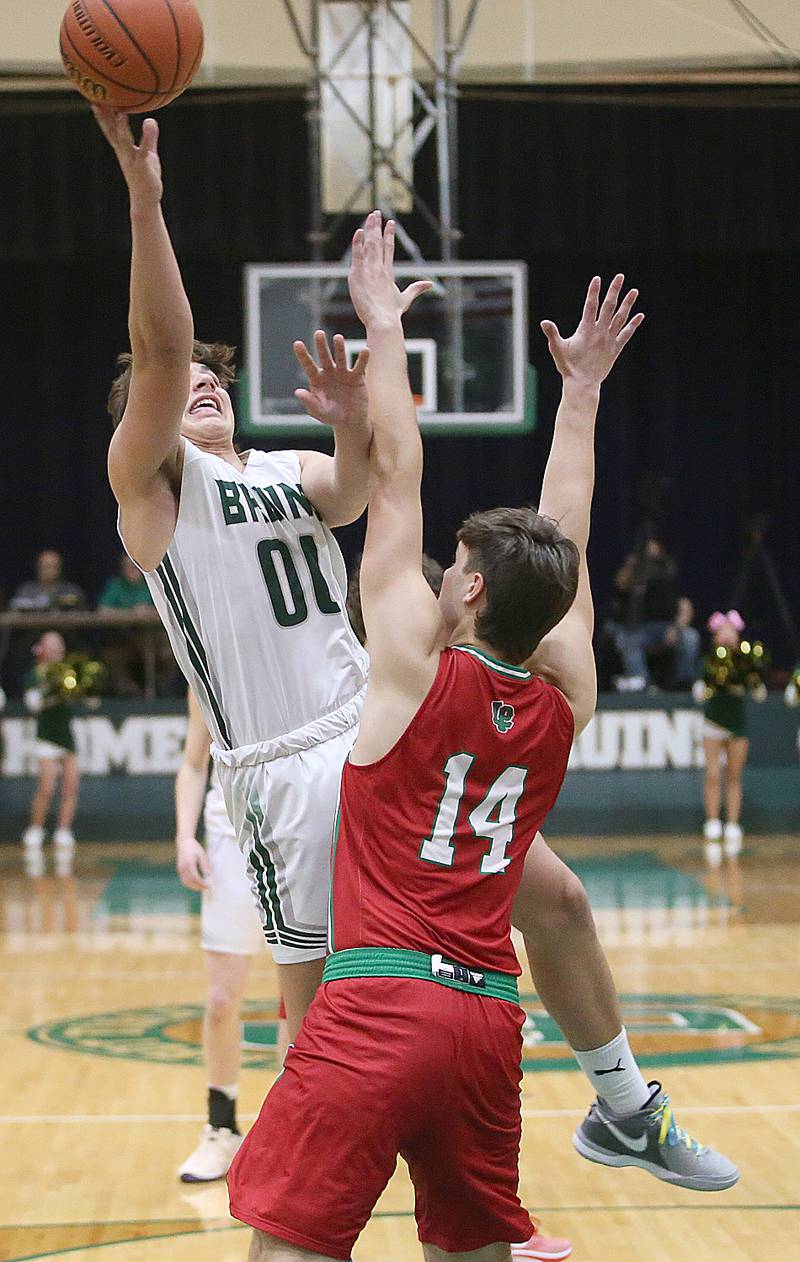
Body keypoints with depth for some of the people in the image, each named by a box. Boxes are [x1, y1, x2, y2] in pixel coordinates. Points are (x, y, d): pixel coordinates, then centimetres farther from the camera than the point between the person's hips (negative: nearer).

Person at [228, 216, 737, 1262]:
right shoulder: (564, 702, 10)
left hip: (379, 1006, -6)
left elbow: (395, 478, 3)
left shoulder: (416, 665, -3)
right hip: (491, 1017, 6)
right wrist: (582, 393, 32)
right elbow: (564, 545, 23)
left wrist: (384, 324, 10)